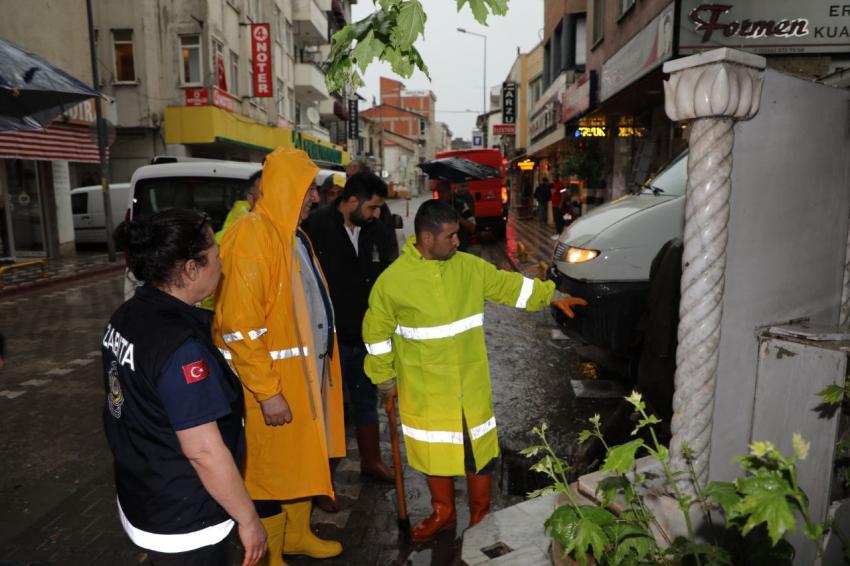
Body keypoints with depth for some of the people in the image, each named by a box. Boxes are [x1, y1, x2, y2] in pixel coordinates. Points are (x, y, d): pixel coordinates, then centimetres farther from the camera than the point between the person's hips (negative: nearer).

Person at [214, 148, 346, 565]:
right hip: (272, 381, -9)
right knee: (271, 468, 9)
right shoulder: (251, 237, -21)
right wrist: (267, 391, -23)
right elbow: (238, 325, -25)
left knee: (303, 458, 22)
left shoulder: (294, 234, 10)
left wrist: (322, 364, 15)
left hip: (305, 372, 9)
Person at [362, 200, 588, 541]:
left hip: (470, 382, 2)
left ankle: (481, 516, 34)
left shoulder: (469, 267, -4)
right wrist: (383, 376, 2)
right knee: (434, 449, 14)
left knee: (479, 447, 11)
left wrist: (549, 295, 3)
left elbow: (508, 285, 7)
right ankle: (443, 513, 38)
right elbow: (377, 331, -3)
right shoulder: (393, 279, -12)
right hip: (424, 388, -2)